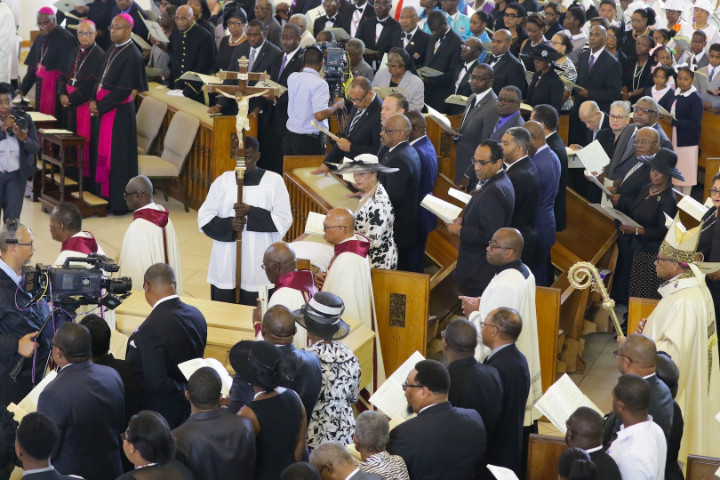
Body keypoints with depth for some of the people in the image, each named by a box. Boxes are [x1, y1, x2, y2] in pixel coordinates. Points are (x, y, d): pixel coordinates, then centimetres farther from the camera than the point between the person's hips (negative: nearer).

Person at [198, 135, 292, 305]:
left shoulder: (274, 181, 1)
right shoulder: (223, 181, 7)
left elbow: (284, 220, -5)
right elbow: (204, 218, 6)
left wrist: (251, 212, -15)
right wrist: (229, 224, -12)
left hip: (258, 266, -2)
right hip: (225, 264, 3)